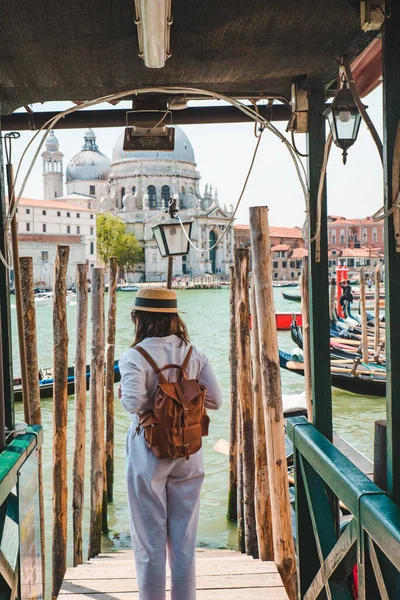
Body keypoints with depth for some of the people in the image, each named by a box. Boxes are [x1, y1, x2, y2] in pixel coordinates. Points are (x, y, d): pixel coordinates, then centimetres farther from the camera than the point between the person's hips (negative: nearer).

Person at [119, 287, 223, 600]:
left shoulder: (135, 357, -14)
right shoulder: (193, 353, -2)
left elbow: (133, 402, -28)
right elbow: (215, 400, -5)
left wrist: (123, 396, -6)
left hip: (149, 451, -4)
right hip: (187, 454, 4)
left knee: (149, 542, 11)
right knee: (184, 541, 17)